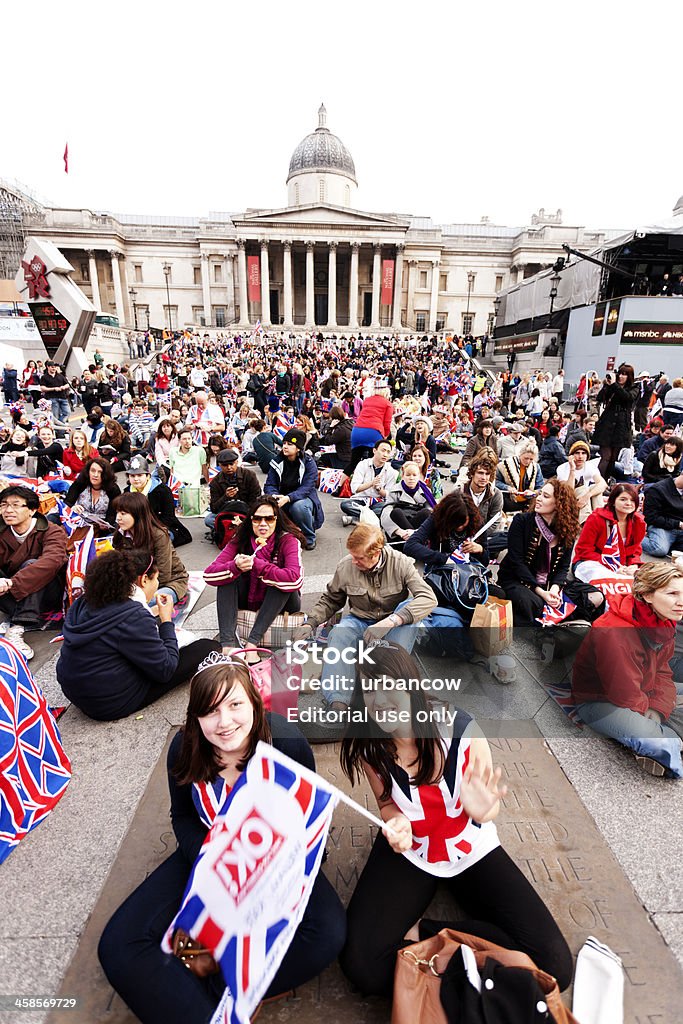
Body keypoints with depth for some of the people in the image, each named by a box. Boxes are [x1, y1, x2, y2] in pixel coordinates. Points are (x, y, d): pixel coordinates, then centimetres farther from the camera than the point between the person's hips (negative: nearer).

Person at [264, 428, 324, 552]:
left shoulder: (309, 463, -12)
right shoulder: (278, 461, -2)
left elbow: (306, 488, -23)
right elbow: (269, 485, -6)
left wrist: (287, 498, -41)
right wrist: (275, 496, -31)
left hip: (303, 498, -3)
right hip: (283, 500, 3)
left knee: (299, 506, -38)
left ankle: (309, 538, -11)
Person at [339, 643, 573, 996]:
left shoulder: (461, 727, -26)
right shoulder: (369, 746, -19)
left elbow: (489, 804, -11)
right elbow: (388, 805, -2)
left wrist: (482, 810, -35)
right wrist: (397, 826, -25)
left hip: (470, 847, 1)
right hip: (407, 851, 0)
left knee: (555, 965, -15)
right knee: (360, 964, -21)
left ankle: (420, 933, -3)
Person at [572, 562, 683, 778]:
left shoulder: (664, 623, -3)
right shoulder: (614, 633, -32)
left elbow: (662, 673, 4)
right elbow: (626, 695, -25)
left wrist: (657, 710, -12)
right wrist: (648, 711, -6)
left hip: (641, 697, 9)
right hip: (598, 701, -9)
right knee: (657, 742, -32)